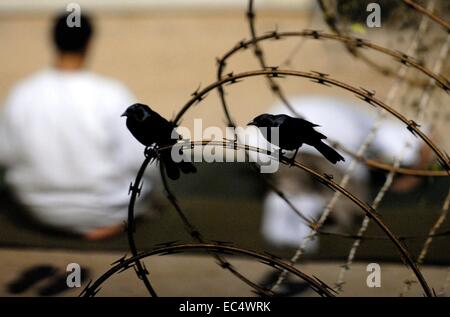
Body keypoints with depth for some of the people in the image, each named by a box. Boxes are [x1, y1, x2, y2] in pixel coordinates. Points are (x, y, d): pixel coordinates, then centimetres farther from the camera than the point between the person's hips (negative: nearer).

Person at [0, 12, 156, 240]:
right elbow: (137, 157, -15)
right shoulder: (111, 95, -22)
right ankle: (119, 219, 7)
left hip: (42, 208, 3)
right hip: (102, 208, -3)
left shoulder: (21, 94, -14)